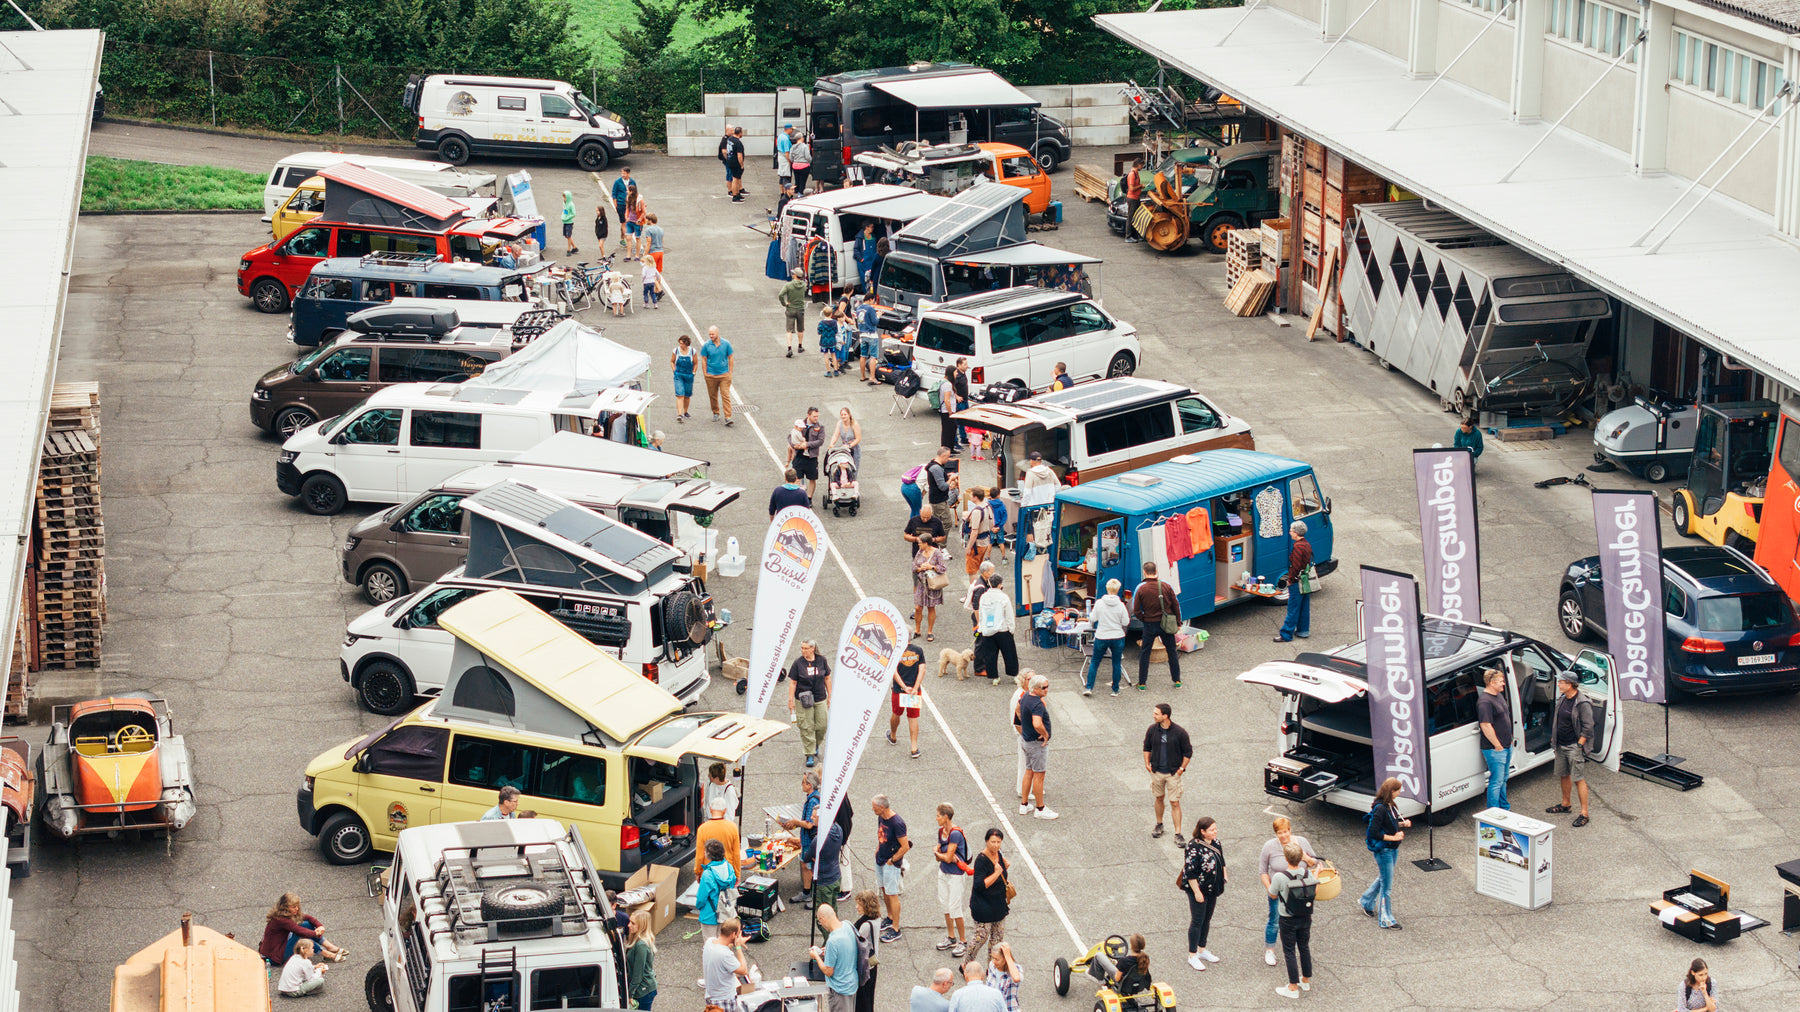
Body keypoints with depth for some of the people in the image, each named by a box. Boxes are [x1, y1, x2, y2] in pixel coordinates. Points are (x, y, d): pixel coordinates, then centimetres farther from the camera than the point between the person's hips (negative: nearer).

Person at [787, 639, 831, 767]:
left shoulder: (821, 661, 1)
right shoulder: (798, 663, -7)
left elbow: (827, 678, 10)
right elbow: (792, 683, -3)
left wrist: (829, 696, 11)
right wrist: (790, 700, -6)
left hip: (820, 699, 3)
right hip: (803, 700, -2)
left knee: (822, 726, 5)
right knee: (806, 728, -3)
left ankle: (816, 746, 34)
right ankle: (810, 755, 5)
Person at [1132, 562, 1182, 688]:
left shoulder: (1141, 589, -9)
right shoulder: (1166, 587, -4)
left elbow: (1136, 612, -9)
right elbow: (1176, 606, 1)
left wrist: (1144, 619, 8)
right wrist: (1178, 622, 11)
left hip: (1150, 625, -2)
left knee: (1144, 653, 10)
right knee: (1172, 652, 16)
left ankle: (1142, 683, 12)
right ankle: (1177, 680, 21)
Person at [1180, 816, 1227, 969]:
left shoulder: (1216, 842, 1)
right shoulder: (1194, 847, -23)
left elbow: (1221, 861, 18)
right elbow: (1190, 872, -21)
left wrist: (1223, 878, 14)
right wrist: (1197, 892, -20)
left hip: (1213, 889, 8)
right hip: (1198, 889, -8)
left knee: (1207, 919, 18)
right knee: (1197, 922, 0)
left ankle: (1202, 950, 33)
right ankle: (1192, 956, 12)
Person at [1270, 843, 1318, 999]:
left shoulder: (1279, 877, -25)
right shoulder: (1308, 873, -11)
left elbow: (1273, 896, -9)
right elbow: (1315, 891, 5)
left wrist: (1269, 881, 9)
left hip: (1288, 920, -5)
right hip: (1305, 918, 5)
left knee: (1289, 952, 8)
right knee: (1304, 947, 21)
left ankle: (1293, 988, 14)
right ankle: (1306, 980, 36)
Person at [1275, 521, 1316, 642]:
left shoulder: (1298, 547, -20)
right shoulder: (1307, 545, 9)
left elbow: (1296, 566, -23)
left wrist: (1290, 580, -11)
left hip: (1297, 582, -9)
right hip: (1307, 582, 9)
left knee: (1293, 610, -4)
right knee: (1304, 607, 17)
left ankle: (1286, 635, 0)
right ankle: (1303, 630, 26)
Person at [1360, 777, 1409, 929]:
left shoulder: (1390, 805, 3)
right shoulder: (1380, 808, -25)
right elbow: (1374, 833, -26)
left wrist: (1402, 824, 2)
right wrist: (1393, 838, -23)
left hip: (1393, 849, 9)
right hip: (1383, 850, -9)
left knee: (1383, 878, 25)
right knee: (1387, 885, 2)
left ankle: (1366, 901, 46)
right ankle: (1385, 919, 13)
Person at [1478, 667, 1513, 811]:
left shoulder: (1499, 695, 12)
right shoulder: (1485, 701, -21)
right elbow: (1486, 725, -25)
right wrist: (1497, 745, -20)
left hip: (1506, 746, 10)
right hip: (1495, 749, -10)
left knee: (1503, 779, 19)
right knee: (1497, 781, -6)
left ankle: (1504, 808, 31)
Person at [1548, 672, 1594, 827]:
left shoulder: (1582, 704, -17)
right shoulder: (1562, 700, 9)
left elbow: (1587, 727, -16)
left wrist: (1579, 746, -17)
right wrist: (1553, 739, 17)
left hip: (1574, 747, -8)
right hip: (1561, 745, 8)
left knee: (1579, 779, -7)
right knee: (1564, 775, 19)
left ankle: (1584, 813, -4)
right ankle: (1565, 804, 36)